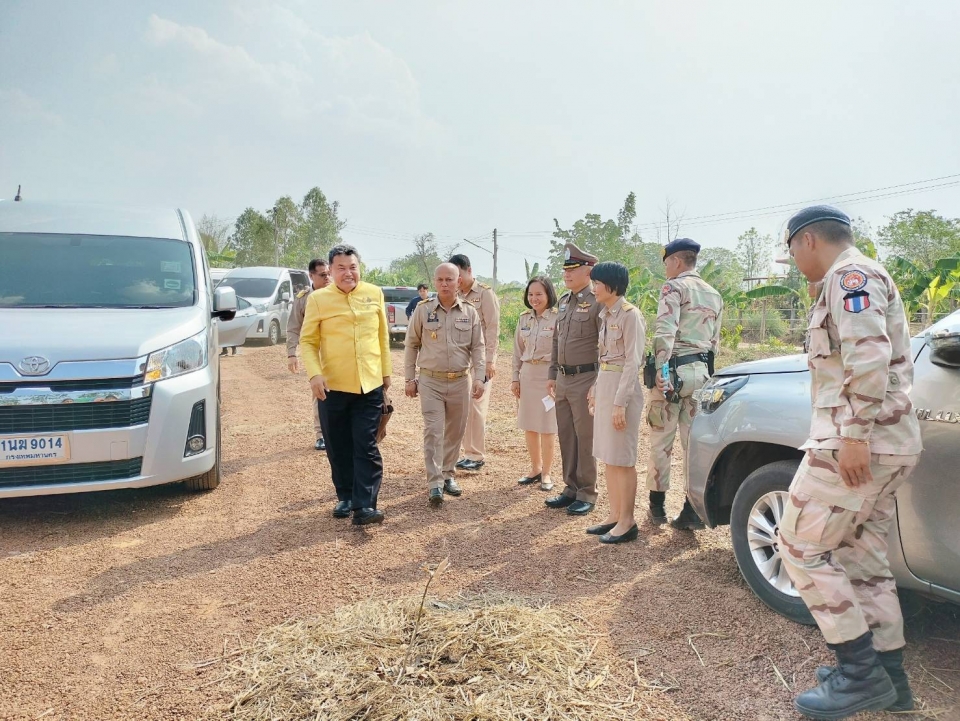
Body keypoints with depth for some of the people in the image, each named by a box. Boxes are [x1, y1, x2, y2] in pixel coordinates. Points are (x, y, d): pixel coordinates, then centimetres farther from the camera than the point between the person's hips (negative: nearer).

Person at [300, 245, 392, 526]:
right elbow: (307, 341, -1)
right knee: (339, 448, 10)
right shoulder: (318, 299, -2)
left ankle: (365, 505, -1)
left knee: (366, 448, -3)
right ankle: (345, 497, 27)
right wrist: (314, 373, -15)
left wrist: (386, 372, 13)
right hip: (333, 387, 0)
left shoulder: (375, 294, 5)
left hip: (370, 386, 1)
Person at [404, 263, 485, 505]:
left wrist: (478, 377, -6)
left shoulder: (470, 312, 3)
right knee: (433, 431, -7)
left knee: (455, 431, 10)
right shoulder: (423, 310, -1)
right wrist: (409, 378, 2)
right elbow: (412, 345, 4)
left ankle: (447, 475, 26)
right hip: (430, 381, -2)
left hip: (460, 381, 2)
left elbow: (477, 347, 4)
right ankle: (435, 484, -5)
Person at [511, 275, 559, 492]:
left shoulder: (558, 318, -10)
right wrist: (515, 378, 10)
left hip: (549, 374, -6)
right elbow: (518, 351, 13)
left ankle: (546, 473, 16)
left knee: (547, 427, 3)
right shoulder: (524, 318, 8)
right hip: (528, 374, 6)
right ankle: (535, 468, 28)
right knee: (529, 425, 12)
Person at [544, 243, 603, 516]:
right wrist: (552, 374, 15)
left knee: (586, 438, 2)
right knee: (565, 436, 13)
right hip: (563, 379, 8)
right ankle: (571, 488, 25)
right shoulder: (564, 300, 12)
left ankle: (587, 494, 13)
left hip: (585, 379, -8)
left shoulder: (597, 302, -11)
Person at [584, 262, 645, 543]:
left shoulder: (630, 314, -14)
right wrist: (595, 390, 15)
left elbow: (633, 362, -17)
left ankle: (627, 523, 8)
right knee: (608, 456, 12)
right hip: (605, 385, 9)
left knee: (622, 459, -2)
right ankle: (614, 515, 22)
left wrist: (620, 403, -20)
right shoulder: (606, 315, 12)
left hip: (622, 387, -9)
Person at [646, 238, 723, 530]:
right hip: (702, 371, 7)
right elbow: (714, 341, 18)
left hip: (675, 370, -7)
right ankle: (693, 510, 7)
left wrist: (661, 375, -21)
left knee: (661, 441, 3)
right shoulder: (714, 295, 18)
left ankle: (657, 505, 12)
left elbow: (664, 334, -19)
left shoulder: (674, 287, -7)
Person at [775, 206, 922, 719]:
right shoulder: (869, 279, 23)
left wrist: (853, 435, -25)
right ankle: (887, 676, 22)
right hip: (888, 445, 10)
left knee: (802, 548, -4)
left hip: (856, 443, -10)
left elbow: (869, 357, -23)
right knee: (862, 557, 14)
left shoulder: (849, 274, -10)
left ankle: (861, 674, 3)